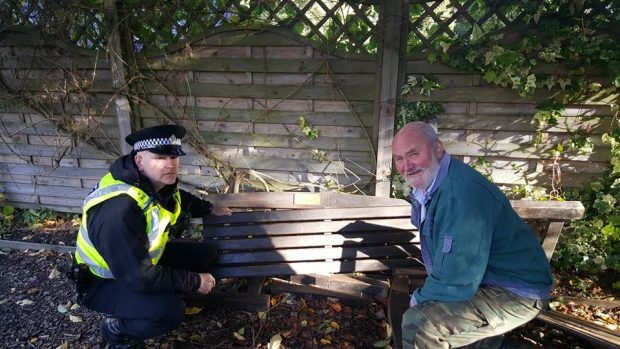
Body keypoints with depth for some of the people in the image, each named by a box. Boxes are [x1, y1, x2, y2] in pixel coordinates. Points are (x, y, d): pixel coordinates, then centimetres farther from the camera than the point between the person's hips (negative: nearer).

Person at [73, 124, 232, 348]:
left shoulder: (158, 182, -11)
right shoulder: (118, 210, -38)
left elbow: (180, 198, 17)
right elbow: (138, 277, -34)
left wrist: (210, 208, 15)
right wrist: (193, 282, -25)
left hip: (144, 259, 8)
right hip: (104, 281, -8)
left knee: (204, 254, 2)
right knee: (170, 310, -30)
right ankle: (115, 328, 2)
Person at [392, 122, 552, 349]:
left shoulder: (462, 194, -31)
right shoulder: (427, 183, 1)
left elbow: (456, 282, -30)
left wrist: (420, 299, -11)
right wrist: (422, 295, 4)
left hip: (515, 293, -9)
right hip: (485, 280, 9)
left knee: (417, 324, -25)